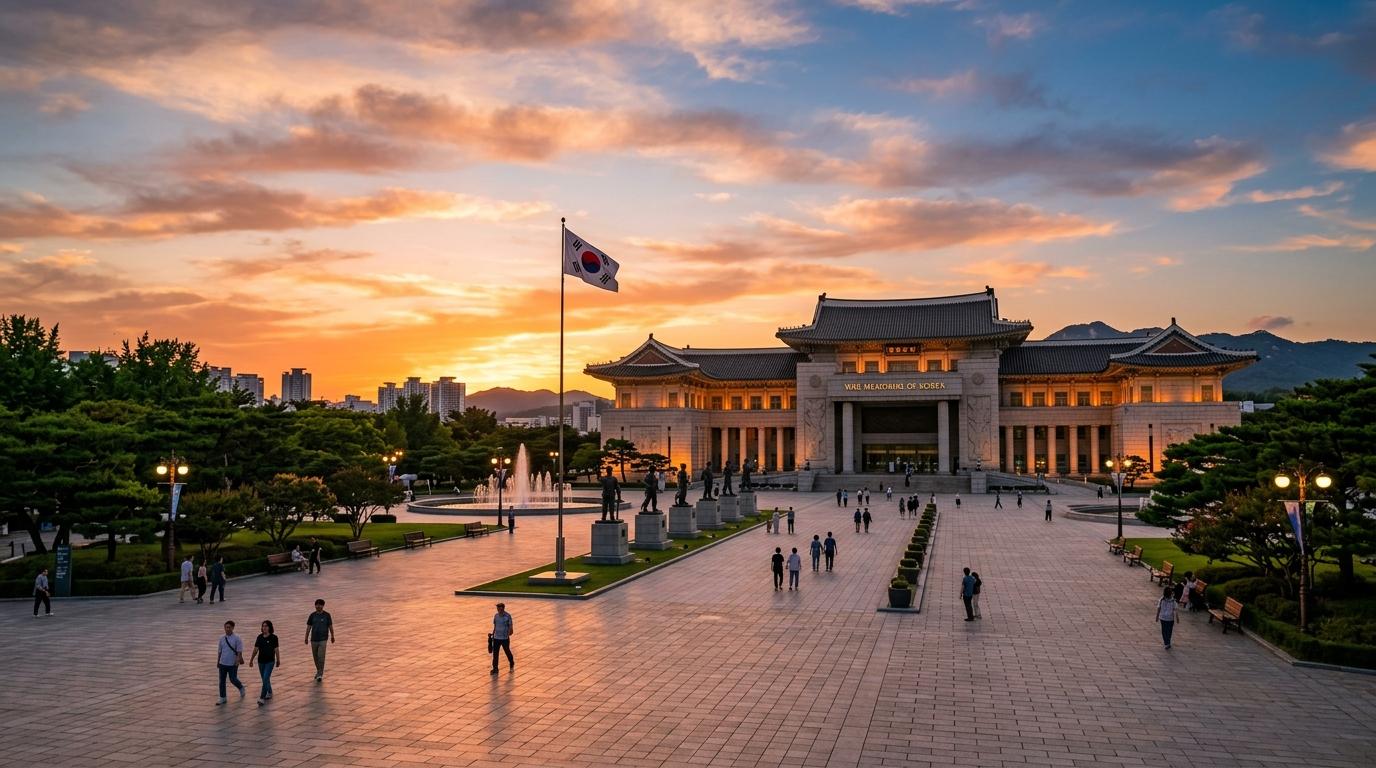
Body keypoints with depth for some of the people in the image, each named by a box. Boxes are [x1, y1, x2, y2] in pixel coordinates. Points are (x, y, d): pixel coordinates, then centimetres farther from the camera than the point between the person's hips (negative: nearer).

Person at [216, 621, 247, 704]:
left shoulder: (237, 638, -11)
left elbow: (239, 651, -12)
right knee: (222, 681, 6)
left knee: (233, 679, 3)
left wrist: (238, 661, -22)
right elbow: (220, 651, 13)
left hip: (232, 664, -4)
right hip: (223, 663, 4)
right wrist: (218, 661, 17)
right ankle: (222, 698, 15)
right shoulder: (222, 638, 3)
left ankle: (241, 688, 33)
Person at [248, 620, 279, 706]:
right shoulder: (259, 637, 1)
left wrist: (278, 660, 0)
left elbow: (276, 650, -5)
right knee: (265, 679, 16)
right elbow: (256, 649, 7)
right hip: (261, 661, 5)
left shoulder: (273, 637, -10)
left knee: (265, 679, -13)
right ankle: (269, 693, 36)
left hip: (270, 661, -5)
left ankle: (262, 698, -12)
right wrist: (251, 660, 6)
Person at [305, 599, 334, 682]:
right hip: (314, 639, 3)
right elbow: (309, 627, 6)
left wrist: (332, 636, 9)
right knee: (315, 656, 12)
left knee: (321, 656, -12)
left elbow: (330, 626, 4)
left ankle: (320, 674, -10)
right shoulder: (312, 615, 1)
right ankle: (319, 671, 31)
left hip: (323, 639, -3)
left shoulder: (327, 615, -4)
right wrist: (306, 637, 3)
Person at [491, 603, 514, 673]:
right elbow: (495, 626, 13)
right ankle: (495, 668, 7)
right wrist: (493, 634, 12)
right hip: (496, 638, 4)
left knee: (508, 652, 12)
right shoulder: (496, 615, 3)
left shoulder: (508, 616, -12)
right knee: (495, 653, -1)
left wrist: (510, 631, -29)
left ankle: (512, 665, 34)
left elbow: (511, 626, -12)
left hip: (505, 638, -4)